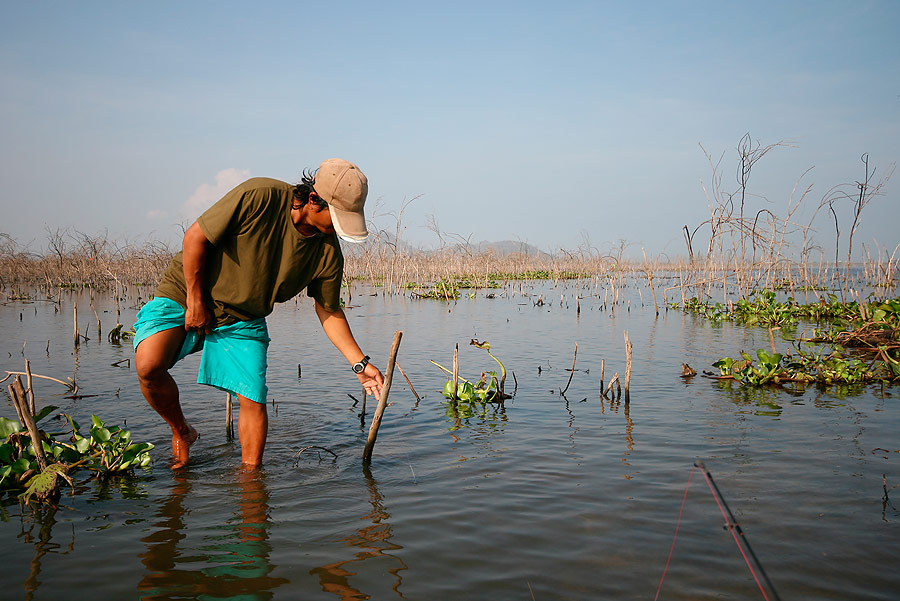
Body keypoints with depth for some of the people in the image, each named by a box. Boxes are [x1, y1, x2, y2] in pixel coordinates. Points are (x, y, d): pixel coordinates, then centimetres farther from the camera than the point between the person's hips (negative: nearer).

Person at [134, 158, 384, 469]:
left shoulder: (328, 253, -12)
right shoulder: (258, 197, -29)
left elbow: (329, 312, 2)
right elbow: (196, 236, -20)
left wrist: (359, 362, -2)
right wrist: (195, 299, -15)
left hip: (243, 320, 4)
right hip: (186, 294, -3)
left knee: (254, 400, -7)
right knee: (149, 365, -24)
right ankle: (181, 432, 5)